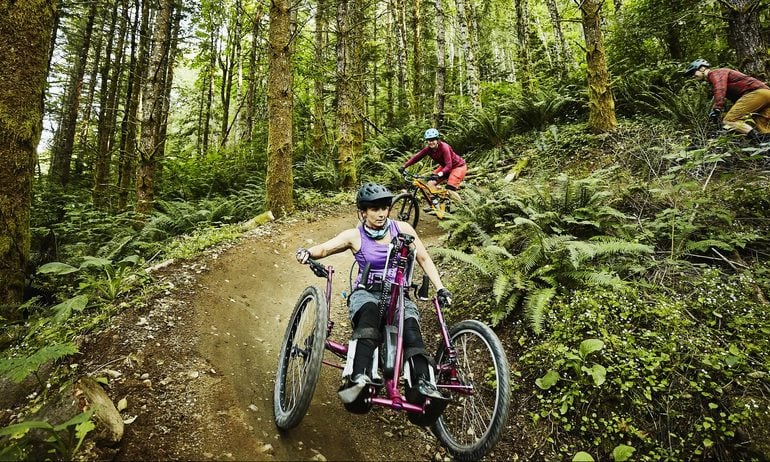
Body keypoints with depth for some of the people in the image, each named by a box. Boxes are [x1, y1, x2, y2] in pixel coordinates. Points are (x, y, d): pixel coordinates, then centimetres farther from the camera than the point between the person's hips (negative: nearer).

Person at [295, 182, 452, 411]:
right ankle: (359, 378, -54)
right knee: (370, 311, -39)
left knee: (410, 325, -32)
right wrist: (308, 252, -34)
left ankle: (425, 386, -44)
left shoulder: (402, 228, 5)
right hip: (366, 294, -2)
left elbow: (424, 259, 10)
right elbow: (325, 248, -11)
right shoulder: (355, 235, 1)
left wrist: (440, 289, 1)